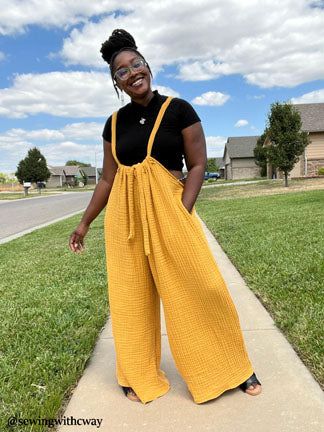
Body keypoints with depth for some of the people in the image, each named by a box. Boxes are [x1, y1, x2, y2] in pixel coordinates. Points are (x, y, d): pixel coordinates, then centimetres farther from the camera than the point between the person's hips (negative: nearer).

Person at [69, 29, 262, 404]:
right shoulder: (115, 123, 10)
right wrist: (85, 222, 14)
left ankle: (230, 367, 22)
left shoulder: (178, 109, 0)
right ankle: (138, 375, 28)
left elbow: (198, 165, -3)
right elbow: (108, 178, 13)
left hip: (170, 207, -3)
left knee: (201, 287, -4)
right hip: (124, 213, 4)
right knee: (131, 294, 8)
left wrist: (182, 213, -14)